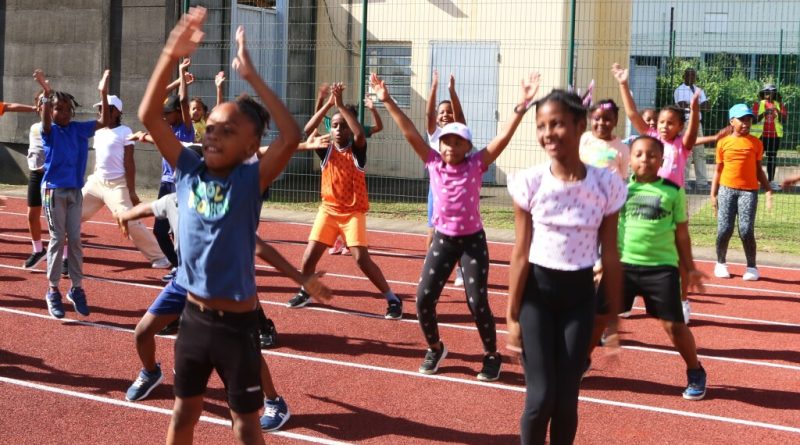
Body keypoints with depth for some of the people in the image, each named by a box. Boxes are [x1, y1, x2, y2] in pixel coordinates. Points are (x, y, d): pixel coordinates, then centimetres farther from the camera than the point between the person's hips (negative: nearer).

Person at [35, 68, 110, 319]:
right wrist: (46, 94, -42)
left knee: (75, 240, 6)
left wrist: (103, 93, -13)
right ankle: (53, 291, 7)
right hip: (54, 190, -4)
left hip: (75, 191, 4)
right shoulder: (50, 131, -6)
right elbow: (45, 120, -28)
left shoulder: (79, 129, 4)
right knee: (57, 239, -1)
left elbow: (104, 122, -3)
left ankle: (76, 289, 14)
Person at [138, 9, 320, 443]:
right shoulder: (188, 170, -3)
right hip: (194, 316, 4)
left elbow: (291, 137, -27)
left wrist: (251, 76, -26)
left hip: (236, 322, -4)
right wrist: (171, 56, -21)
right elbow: (149, 116, -9)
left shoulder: (250, 180, -13)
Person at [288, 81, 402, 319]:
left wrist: (341, 105, -28)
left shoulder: (357, 150, -6)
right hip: (328, 210, 3)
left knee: (362, 259, -14)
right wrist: (328, 104, -21)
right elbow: (307, 130, -15)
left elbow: (360, 134, -29)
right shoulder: (326, 150, 1)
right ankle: (305, 292, 27)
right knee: (309, 256, -1)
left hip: (353, 212, -3)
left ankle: (393, 299, -3)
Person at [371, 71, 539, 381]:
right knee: (424, 299, -2)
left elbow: (504, 137, -17)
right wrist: (388, 101, -12)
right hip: (443, 239, 3)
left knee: (477, 303, -4)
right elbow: (410, 132, -8)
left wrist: (522, 105, -27)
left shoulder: (477, 165, -9)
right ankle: (435, 348, 23)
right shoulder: (433, 163, -4)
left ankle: (492, 356, 17)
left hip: (473, 240, -2)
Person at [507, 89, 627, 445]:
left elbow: (610, 256, -1)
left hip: (579, 295, 1)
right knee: (541, 398, -5)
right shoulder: (529, 183, -10)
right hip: (536, 292, -1)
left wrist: (614, 318, 3)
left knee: (567, 400, 4)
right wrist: (512, 315, -5)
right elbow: (521, 253, -6)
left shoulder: (606, 185, -8)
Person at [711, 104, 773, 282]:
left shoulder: (756, 143, 5)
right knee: (724, 229, -2)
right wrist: (713, 194, 5)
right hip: (727, 189, 1)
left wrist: (768, 190, 1)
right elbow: (718, 170, 9)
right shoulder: (723, 142, 5)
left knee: (746, 230, -7)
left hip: (749, 191, 0)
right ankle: (720, 263, 18)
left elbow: (758, 170, 11)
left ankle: (751, 267, 7)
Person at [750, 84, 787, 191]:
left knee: (772, 158, 4)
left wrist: (778, 112, -17)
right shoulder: (758, 104, 2)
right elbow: (753, 120, -4)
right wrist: (764, 114, -18)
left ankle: (771, 181, 5)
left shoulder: (780, 105, 8)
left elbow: (784, 120, 1)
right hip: (760, 135, -2)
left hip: (774, 136, 2)